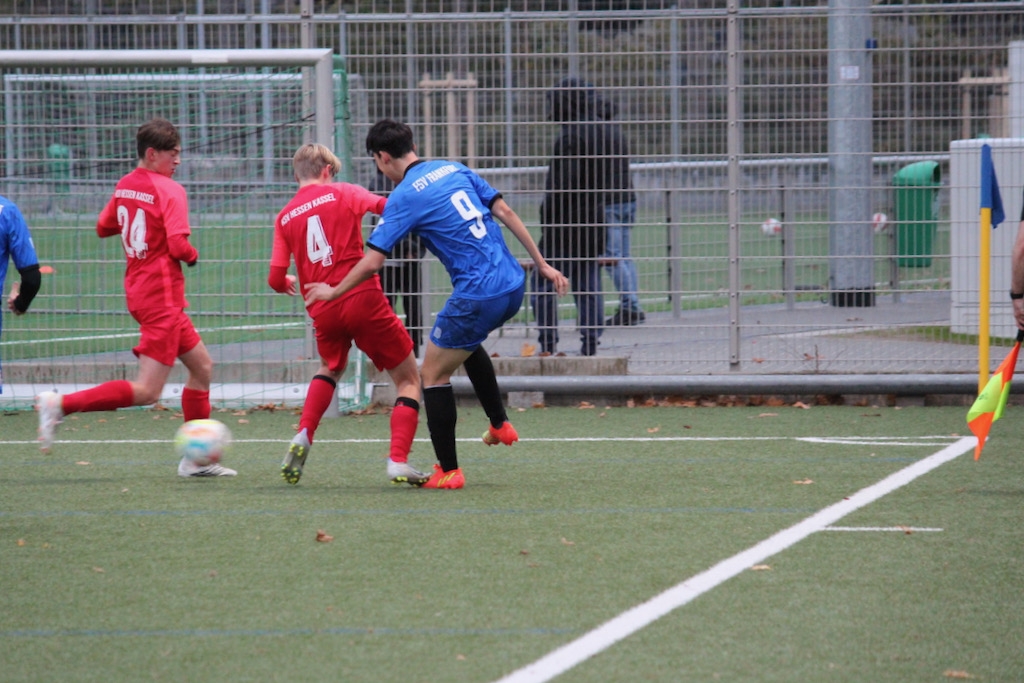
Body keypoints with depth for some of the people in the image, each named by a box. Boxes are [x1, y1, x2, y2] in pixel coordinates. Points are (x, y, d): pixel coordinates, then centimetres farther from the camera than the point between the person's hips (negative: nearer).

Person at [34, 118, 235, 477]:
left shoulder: (125, 185, 9)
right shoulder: (170, 191, -15)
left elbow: (103, 227, 20)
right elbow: (178, 244, -23)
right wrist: (192, 256, -3)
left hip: (139, 291, 10)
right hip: (162, 298, -10)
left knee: (202, 366, 19)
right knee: (147, 391, -12)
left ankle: (195, 459, 19)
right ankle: (62, 404, -18)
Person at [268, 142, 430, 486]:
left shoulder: (284, 217, 12)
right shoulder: (341, 193, 3)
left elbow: (276, 280, 7)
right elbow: (386, 206, -17)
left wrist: (287, 285, 29)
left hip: (323, 311, 4)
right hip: (363, 299, -4)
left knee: (331, 368, 34)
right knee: (408, 378, 8)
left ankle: (303, 437, 14)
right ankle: (399, 461, -7)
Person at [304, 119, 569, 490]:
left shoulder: (404, 197, -7)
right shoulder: (455, 170, 13)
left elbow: (372, 262, -9)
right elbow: (505, 212, 10)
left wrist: (334, 291, 7)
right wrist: (542, 264, 13)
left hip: (478, 297, -8)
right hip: (513, 285, 8)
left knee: (433, 374, 8)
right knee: (465, 341, 36)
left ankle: (448, 471, 9)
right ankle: (500, 424, 37)